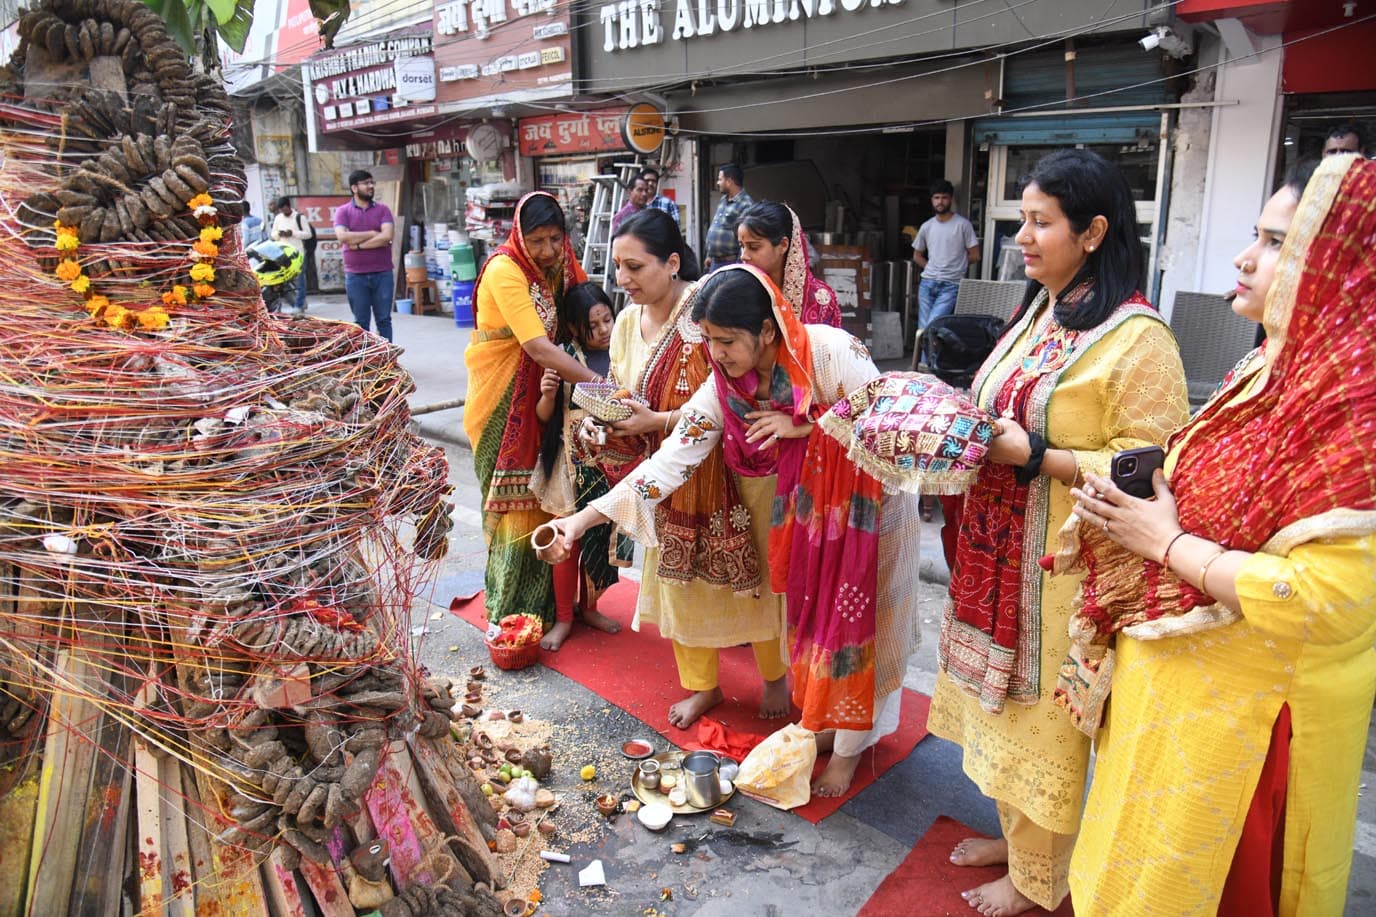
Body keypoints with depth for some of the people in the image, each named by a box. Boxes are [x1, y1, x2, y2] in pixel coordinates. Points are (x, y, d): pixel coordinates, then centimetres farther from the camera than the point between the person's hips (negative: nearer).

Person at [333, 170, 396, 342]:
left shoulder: (382, 209, 5)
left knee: (384, 319, 6)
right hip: (355, 275, -1)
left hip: (383, 274, 1)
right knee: (361, 322, 6)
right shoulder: (343, 211, 4)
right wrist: (372, 234, -9)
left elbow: (386, 236, -10)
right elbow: (342, 237, -12)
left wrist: (358, 244, -11)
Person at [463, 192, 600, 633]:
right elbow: (539, 349, -29)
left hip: (539, 393, 7)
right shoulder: (504, 270, -21)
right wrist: (596, 381, -35)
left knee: (539, 494, 11)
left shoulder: (558, 266, 2)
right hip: (501, 397, -6)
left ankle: (540, 604, 25)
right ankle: (510, 612, 13)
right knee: (512, 500, -1)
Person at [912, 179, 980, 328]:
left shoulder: (963, 224, -3)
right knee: (923, 327, 2)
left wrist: (955, 265, 9)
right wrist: (932, 269, 9)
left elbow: (974, 255, 0)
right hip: (927, 283, 5)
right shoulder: (926, 227, 10)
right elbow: (917, 256, 21)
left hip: (951, 285, -4)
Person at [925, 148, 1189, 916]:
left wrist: (1033, 456, -24)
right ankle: (1015, 834, 41)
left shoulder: (1137, 336, -16)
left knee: (1043, 710, 7)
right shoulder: (1037, 314, 10)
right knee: (1004, 699, 19)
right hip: (1000, 548, 8)